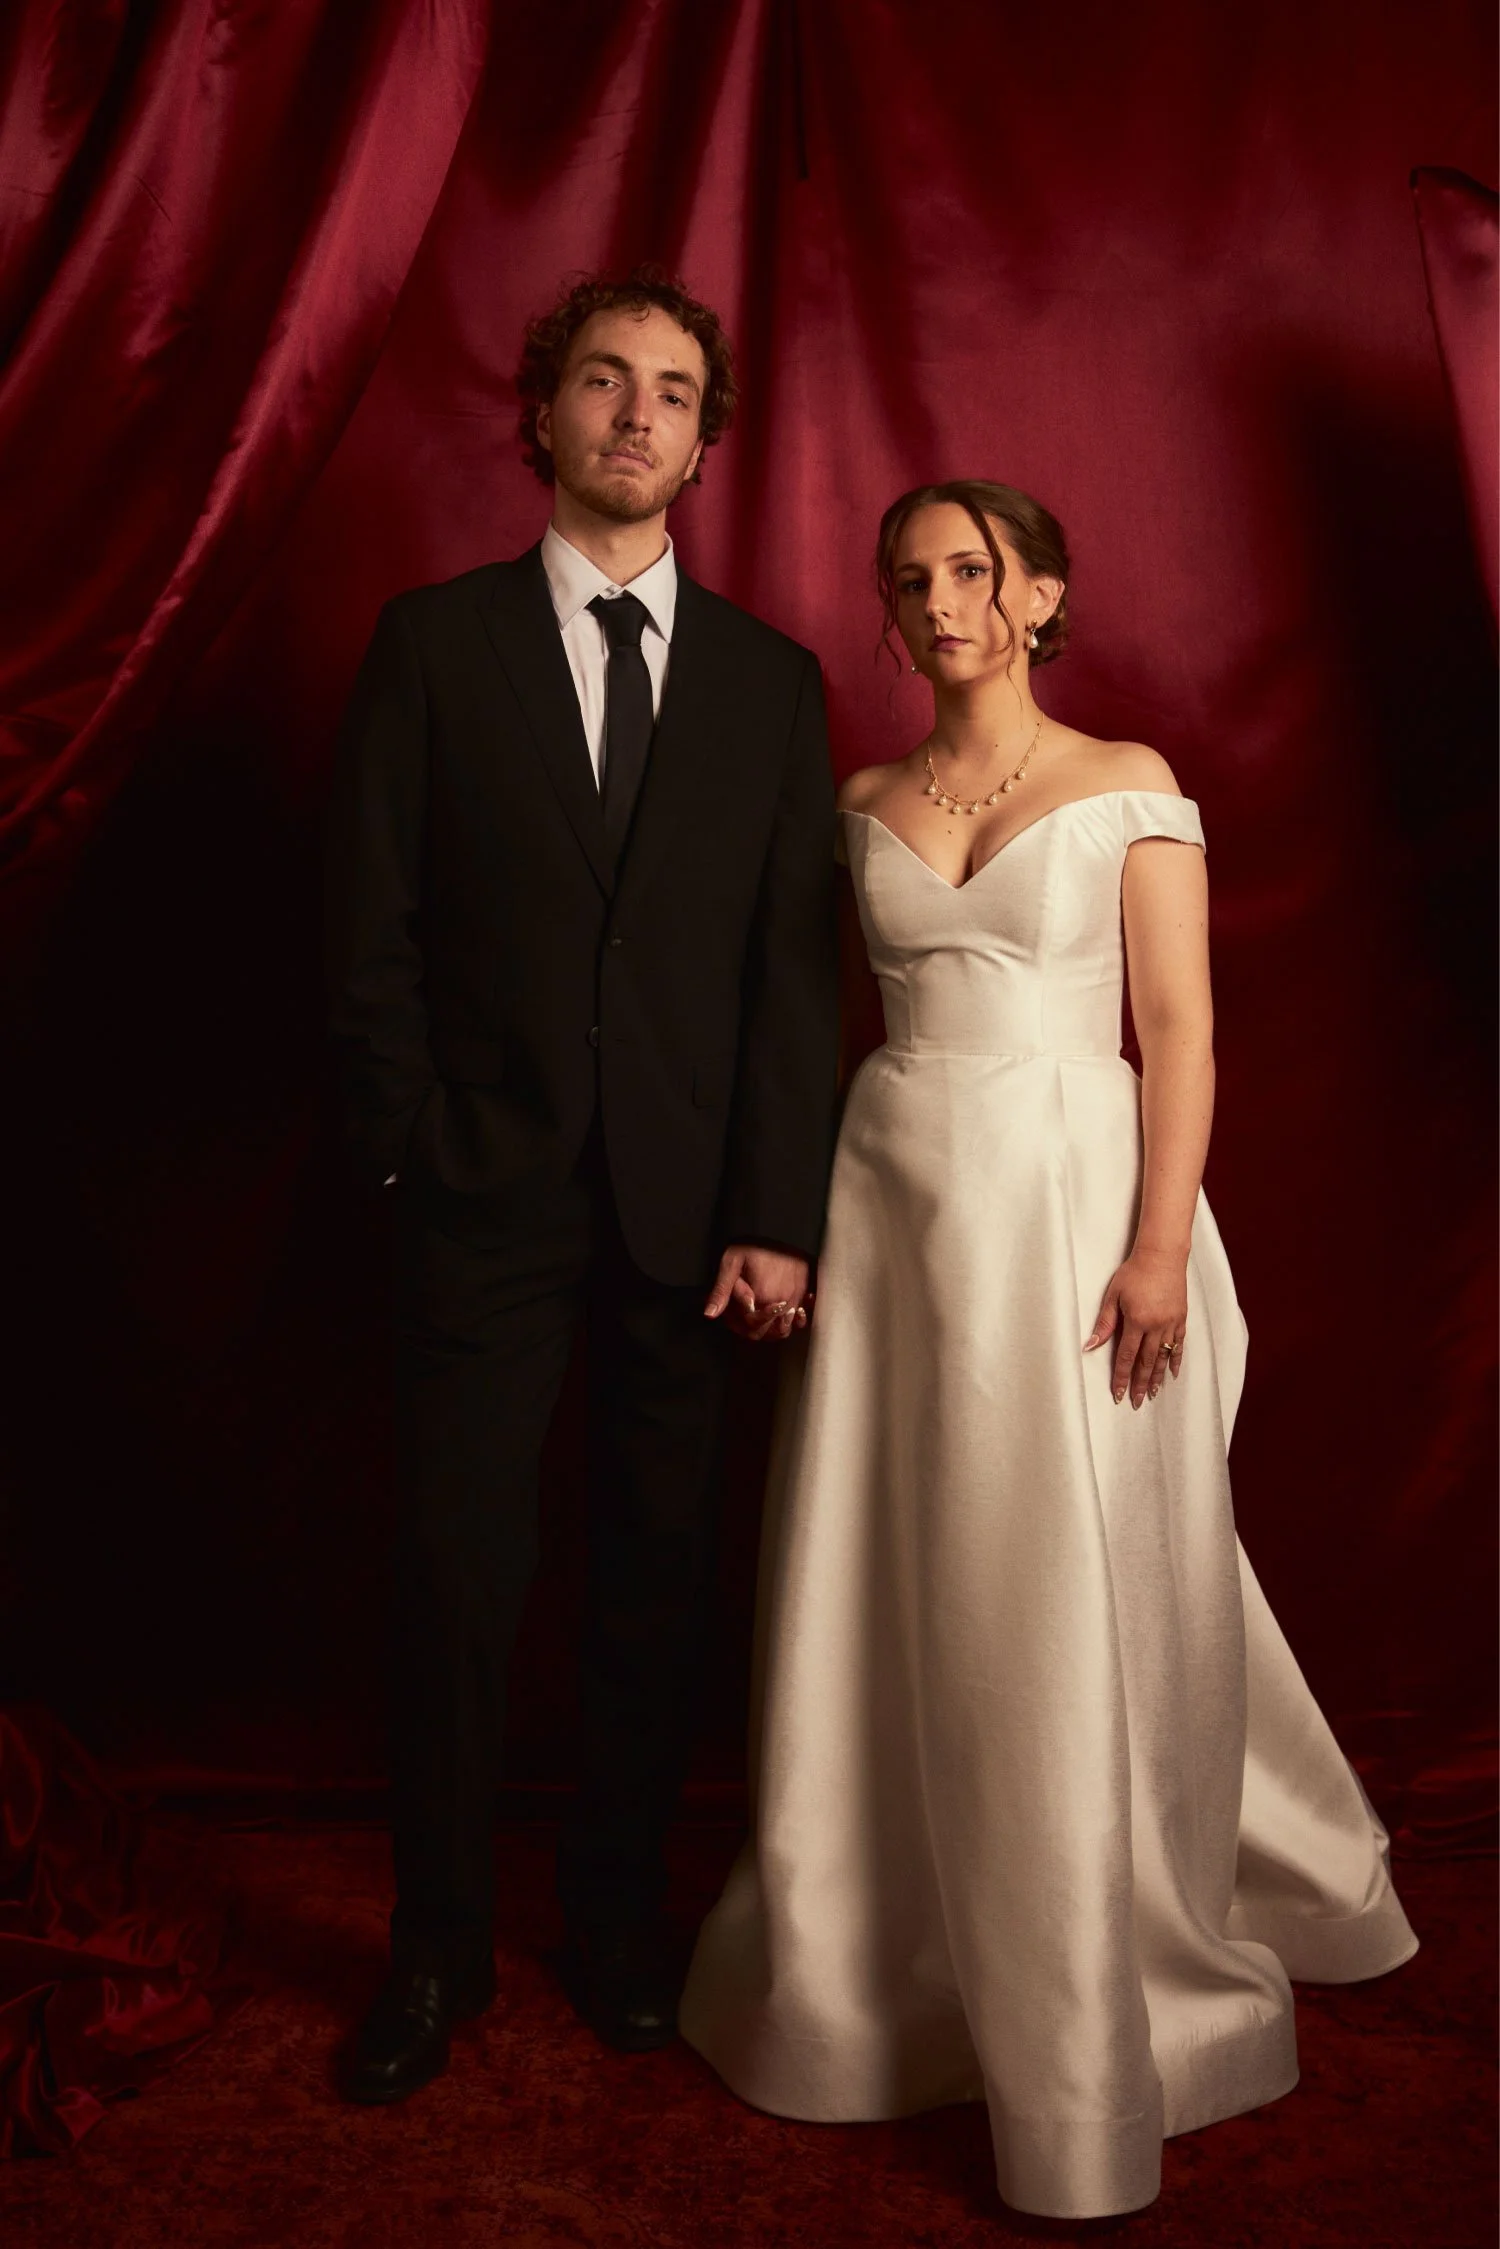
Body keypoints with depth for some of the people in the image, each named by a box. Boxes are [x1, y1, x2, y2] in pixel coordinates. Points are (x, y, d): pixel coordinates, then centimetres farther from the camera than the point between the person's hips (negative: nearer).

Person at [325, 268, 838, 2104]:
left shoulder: (771, 681, 8)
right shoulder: (433, 643, 4)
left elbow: (796, 970, 3)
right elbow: (370, 932, 2)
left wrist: (776, 1215, -4)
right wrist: (411, 1155, -5)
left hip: (691, 1205, 2)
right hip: (488, 1198, -1)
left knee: (657, 1582, 9)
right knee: (455, 1577, 4)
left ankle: (619, 1919, 29)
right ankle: (436, 1948, 23)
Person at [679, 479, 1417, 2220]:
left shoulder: (1128, 786, 1)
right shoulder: (864, 805, 12)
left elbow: (1179, 1028, -4)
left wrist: (1161, 1244, -13)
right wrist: (807, 1215, 6)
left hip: (1071, 1202, -3)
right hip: (895, 1207, 4)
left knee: (1077, 1610, 1)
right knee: (892, 1600, 8)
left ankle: (1087, 2028, 19)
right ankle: (881, 1964, 27)